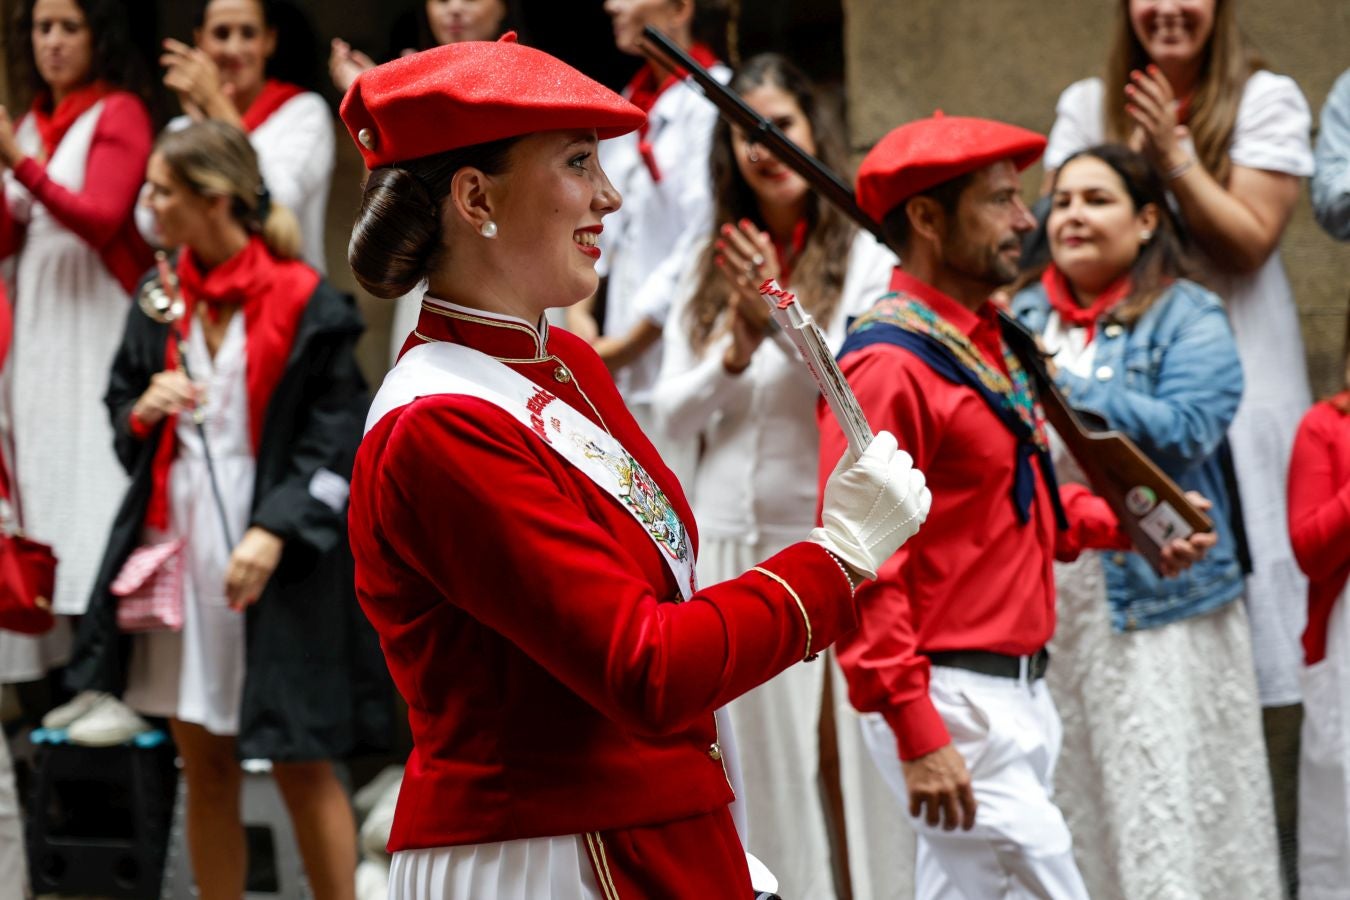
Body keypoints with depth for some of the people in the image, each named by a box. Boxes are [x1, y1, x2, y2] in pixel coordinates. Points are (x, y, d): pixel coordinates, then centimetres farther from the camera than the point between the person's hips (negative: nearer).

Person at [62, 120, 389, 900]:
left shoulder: (305, 305, -9)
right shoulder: (159, 301, 9)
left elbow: (336, 441, -10)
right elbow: (121, 404, 19)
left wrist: (273, 534, -19)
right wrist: (142, 412, -5)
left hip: (276, 562, -6)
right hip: (176, 544, 6)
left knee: (301, 765, -1)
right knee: (204, 768, 10)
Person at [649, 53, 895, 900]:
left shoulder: (865, 258, -3)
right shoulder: (705, 266, 11)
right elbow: (672, 414, 8)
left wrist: (783, 320, -19)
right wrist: (735, 351, -9)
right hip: (727, 538, 4)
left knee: (837, 745, -8)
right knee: (762, 754, 6)